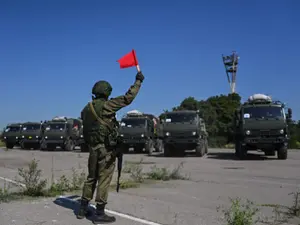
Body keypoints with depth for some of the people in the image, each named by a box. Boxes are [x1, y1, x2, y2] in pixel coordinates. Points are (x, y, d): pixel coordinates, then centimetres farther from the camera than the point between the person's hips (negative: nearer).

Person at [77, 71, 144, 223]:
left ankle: (83, 209, 23)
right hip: (106, 148, -7)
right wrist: (138, 80, -5)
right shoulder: (106, 105, -13)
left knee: (91, 178, 17)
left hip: (92, 147, 7)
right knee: (104, 179, -1)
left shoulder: (86, 109, 9)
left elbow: (86, 129, 15)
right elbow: (128, 98, -14)